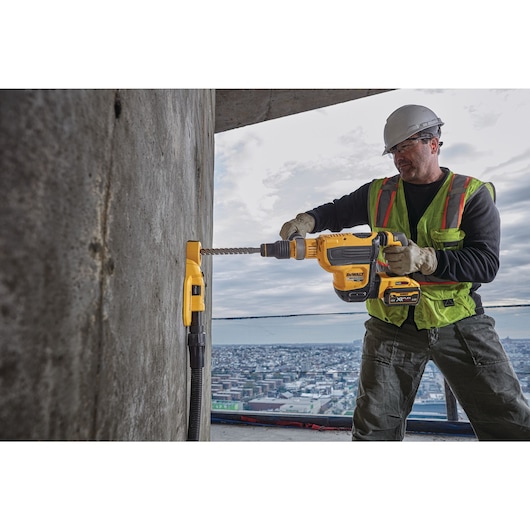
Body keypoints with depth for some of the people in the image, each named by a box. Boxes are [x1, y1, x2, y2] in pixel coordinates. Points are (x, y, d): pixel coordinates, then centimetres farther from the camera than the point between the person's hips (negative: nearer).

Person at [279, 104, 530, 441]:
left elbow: (486, 262, -13)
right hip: (392, 326, 2)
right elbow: (337, 212, 13)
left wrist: (424, 259, -29)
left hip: (459, 324, -1)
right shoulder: (378, 193, 5)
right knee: (375, 426, 7)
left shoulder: (472, 195, -4)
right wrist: (308, 220, -9)